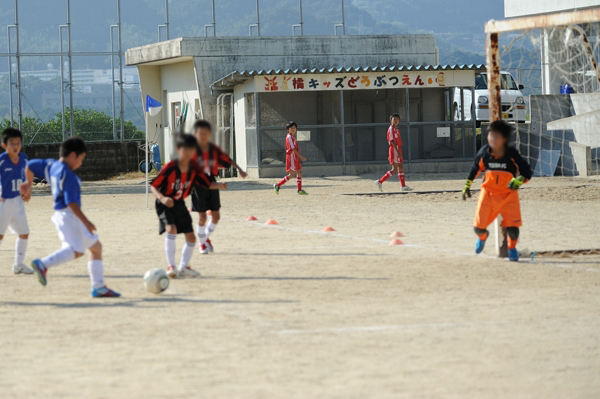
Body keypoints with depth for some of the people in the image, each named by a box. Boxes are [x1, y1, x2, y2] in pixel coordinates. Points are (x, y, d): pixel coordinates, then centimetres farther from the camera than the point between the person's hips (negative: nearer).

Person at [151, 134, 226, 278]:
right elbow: (153, 186, -19)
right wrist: (162, 198, -36)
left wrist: (219, 186, -17)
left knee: (191, 237, 6)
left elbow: (207, 184, 1)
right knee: (171, 229, -29)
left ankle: (183, 267, 25)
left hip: (180, 204, 6)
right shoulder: (169, 168, -23)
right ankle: (171, 266, -22)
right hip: (165, 204, -6)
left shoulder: (194, 168, -8)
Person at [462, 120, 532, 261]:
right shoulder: (484, 152, -6)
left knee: (513, 228, -13)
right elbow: (475, 168, 13)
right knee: (478, 227, -1)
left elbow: (527, 172, -13)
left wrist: (519, 180, -33)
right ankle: (482, 236, 39)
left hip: (508, 195, -2)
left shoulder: (512, 154, -15)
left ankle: (512, 247, 22)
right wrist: (467, 185, 18)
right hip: (488, 194, 2)